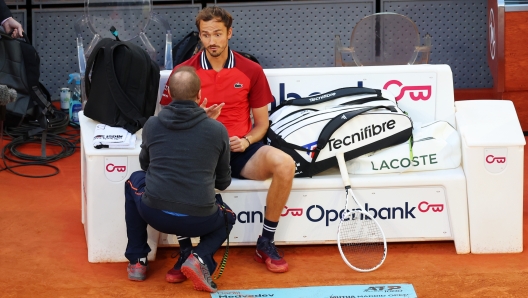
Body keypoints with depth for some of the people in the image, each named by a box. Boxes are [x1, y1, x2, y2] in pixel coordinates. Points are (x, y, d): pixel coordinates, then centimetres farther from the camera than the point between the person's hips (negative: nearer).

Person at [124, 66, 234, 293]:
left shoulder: (152, 125, 3)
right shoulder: (218, 130, 0)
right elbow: (223, 182, 13)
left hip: (154, 214, 1)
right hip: (200, 220, -1)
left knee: (135, 180, 33)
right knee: (227, 217, 34)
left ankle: (137, 261, 29)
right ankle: (200, 259, 2)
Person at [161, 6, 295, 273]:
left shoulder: (251, 71, 5)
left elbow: (261, 123, 10)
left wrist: (246, 141, -11)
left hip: (240, 151, 2)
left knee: (284, 164, -29)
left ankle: (266, 244, -11)